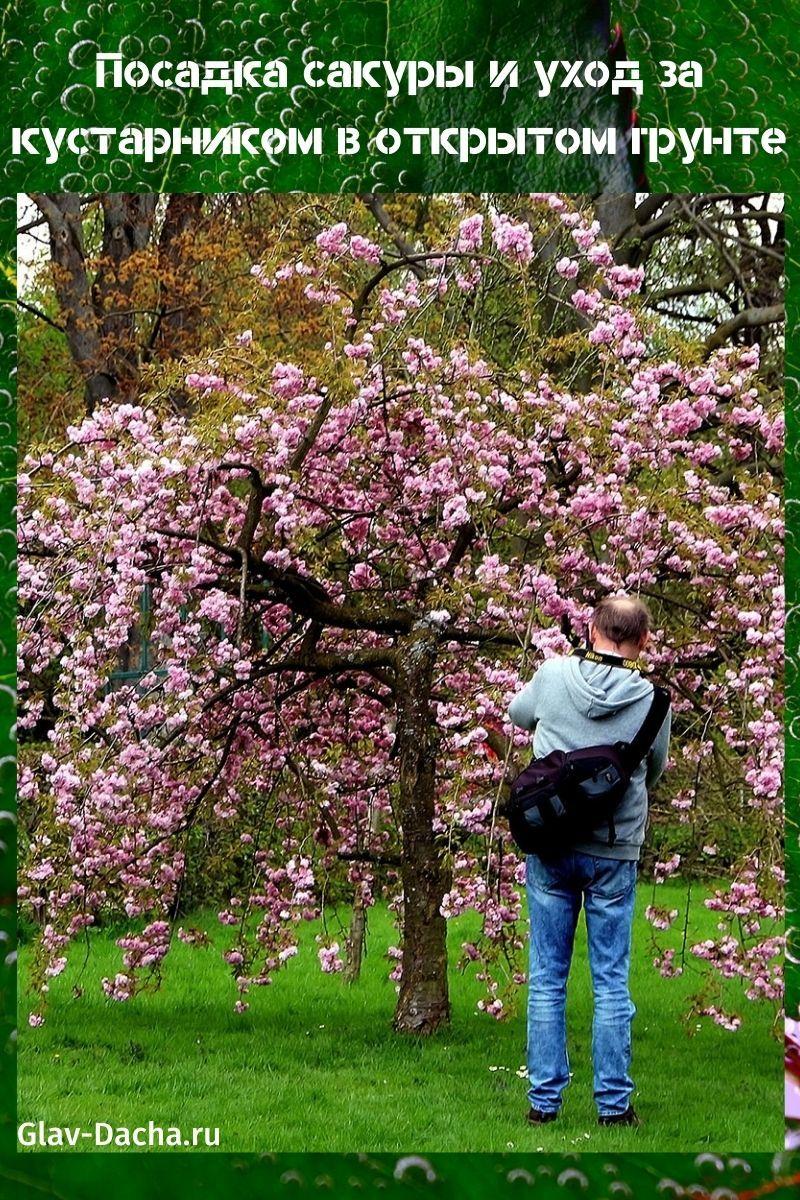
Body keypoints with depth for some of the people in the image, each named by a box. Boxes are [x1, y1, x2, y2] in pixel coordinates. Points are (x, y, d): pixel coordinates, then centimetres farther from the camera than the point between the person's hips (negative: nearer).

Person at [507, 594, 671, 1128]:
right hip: (615, 853, -1)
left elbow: (517, 713, 17)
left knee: (547, 979, 8)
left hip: (550, 848, 1)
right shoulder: (651, 699, -7)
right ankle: (614, 1104, 8)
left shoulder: (553, 675, -5)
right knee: (611, 984, 7)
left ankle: (544, 1100, 9)